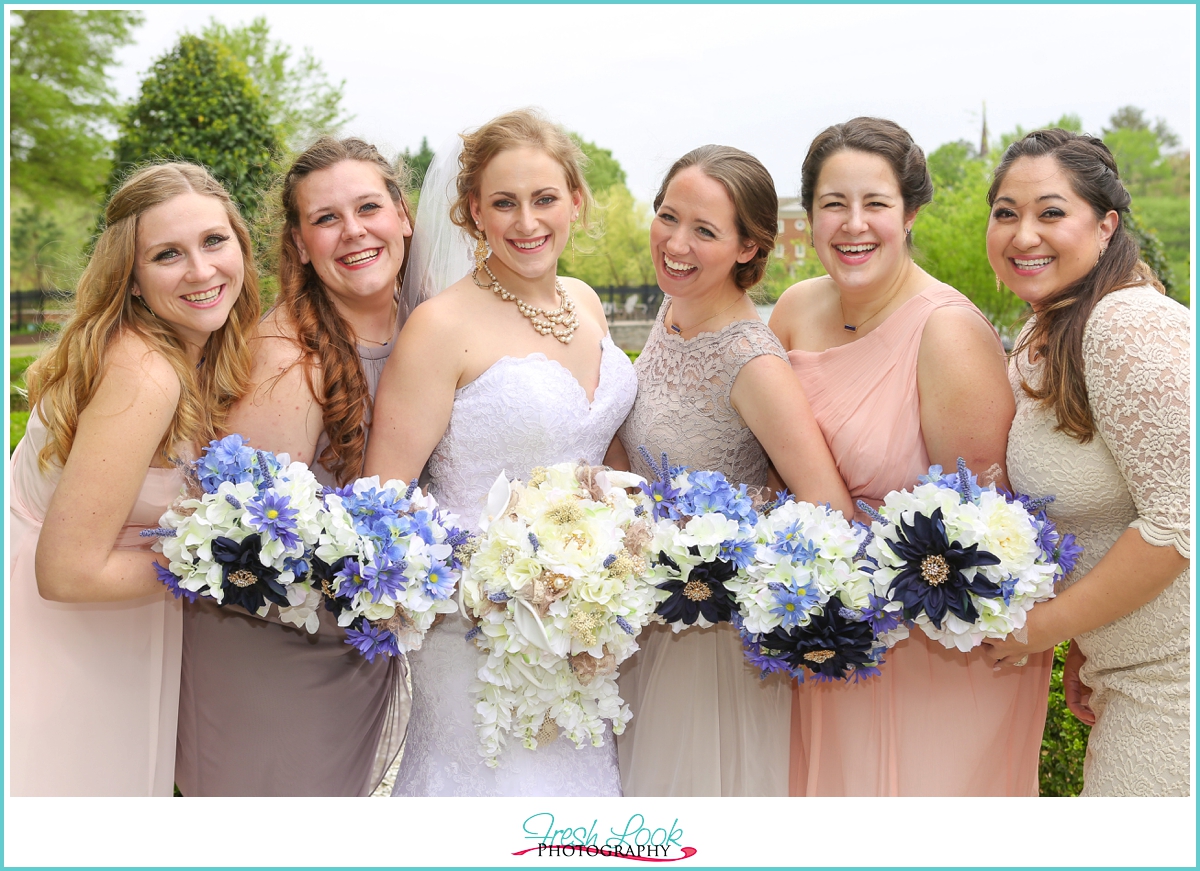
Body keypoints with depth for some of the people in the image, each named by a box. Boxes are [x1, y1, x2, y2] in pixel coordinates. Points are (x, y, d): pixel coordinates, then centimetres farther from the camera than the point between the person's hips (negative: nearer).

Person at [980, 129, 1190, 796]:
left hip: (1173, 674, -9)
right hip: (1125, 668, 9)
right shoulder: (1043, 340, 6)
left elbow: (1178, 517, -26)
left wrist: (1047, 625, -17)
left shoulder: (1132, 325, -23)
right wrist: (1084, 645, 9)